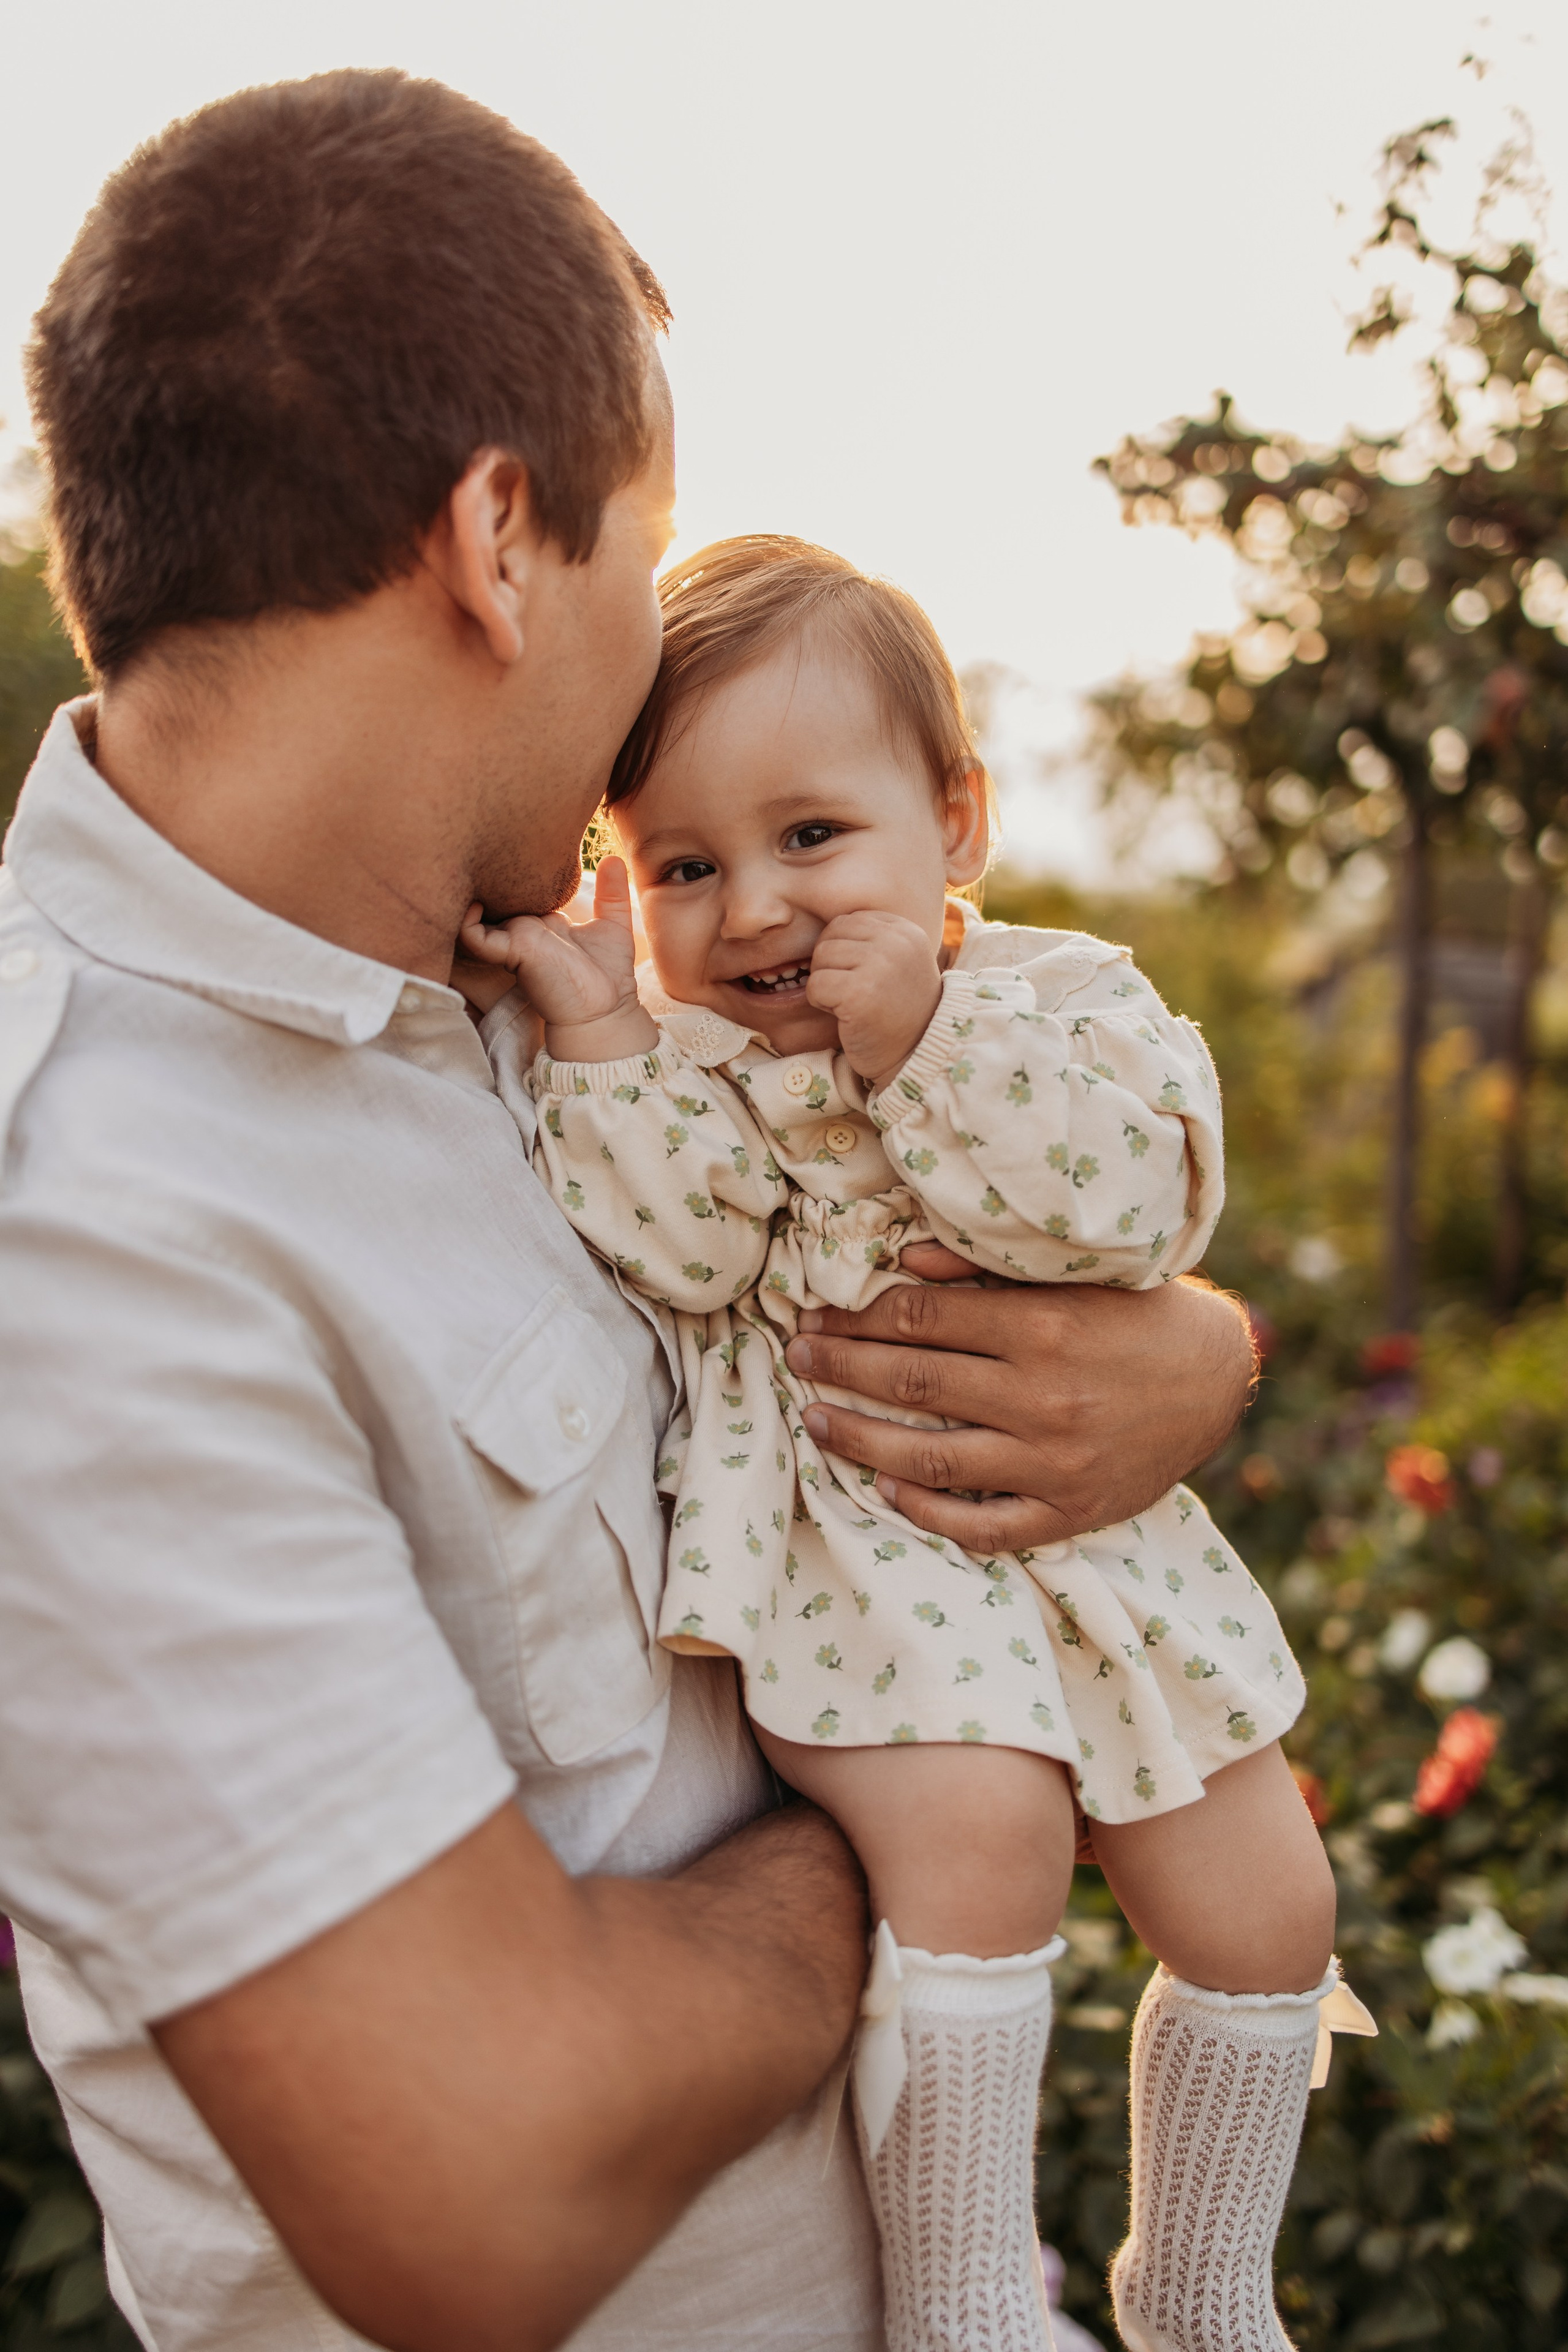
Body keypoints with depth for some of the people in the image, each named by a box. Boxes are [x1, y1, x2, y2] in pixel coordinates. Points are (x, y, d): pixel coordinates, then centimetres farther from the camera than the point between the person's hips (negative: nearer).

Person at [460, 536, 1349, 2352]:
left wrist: (919, 1038, -27)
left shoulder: (1068, 1003, -4)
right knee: (978, 1828, -30)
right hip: (836, 1546, -3)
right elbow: (663, 1265, -17)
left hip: (1074, 1528, 4)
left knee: (1261, 1911, 8)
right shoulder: (665, 1056, -3)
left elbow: (1136, 1204, -21)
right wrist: (601, 1034, -24)